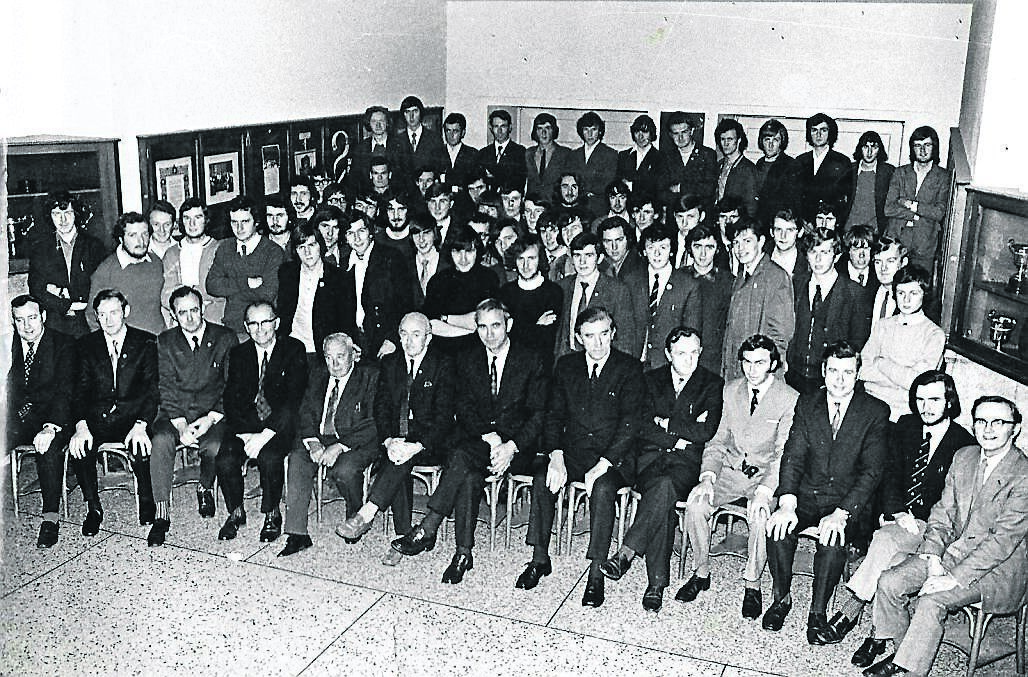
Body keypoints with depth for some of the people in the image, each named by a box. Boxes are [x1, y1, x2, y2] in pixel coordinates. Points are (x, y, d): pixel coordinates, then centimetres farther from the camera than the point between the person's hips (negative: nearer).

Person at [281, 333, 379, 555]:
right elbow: (306, 413, 8)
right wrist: (313, 442, -12)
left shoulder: (371, 376, -7)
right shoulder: (318, 373, 11)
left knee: (344, 469, -33)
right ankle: (296, 534, -22)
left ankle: (358, 517, 0)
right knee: (297, 459, -24)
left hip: (357, 442, -4)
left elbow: (374, 424, -13)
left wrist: (341, 446, -23)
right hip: (319, 438, 5)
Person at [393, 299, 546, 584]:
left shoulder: (531, 362, 1)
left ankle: (427, 529, -30)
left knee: (464, 455, -32)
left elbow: (538, 414, -3)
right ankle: (463, 552, -29)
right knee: (470, 474, -32)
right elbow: (464, 410, 2)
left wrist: (511, 446, -18)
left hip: (518, 447, -3)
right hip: (476, 440, 3)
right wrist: (489, 437, -16)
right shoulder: (467, 362, 10)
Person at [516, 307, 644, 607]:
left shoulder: (629, 368, -4)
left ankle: (596, 573, -23)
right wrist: (556, 455, -11)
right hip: (572, 451, 4)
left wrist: (603, 465, -21)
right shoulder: (566, 365, 8)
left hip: (613, 456, -4)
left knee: (603, 488, -33)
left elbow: (631, 422, -11)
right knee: (542, 478, -23)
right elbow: (554, 415, 7)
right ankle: (540, 559, -9)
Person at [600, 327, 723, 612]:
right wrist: (681, 435, -8)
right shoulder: (652, 379, 12)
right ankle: (656, 582, -30)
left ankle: (626, 553, -33)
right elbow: (642, 427, 1)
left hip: (686, 461, -1)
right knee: (663, 501, -31)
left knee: (665, 486, -37)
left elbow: (706, 431, -8)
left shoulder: (712, 384, 6)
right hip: (651, 455, 1)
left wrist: (667, 423, -3)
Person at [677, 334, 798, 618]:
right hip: (730, 469, 4)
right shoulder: (730, 390, 5)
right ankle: (701, 572, -3)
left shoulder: (790, 399, -9)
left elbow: (784, 454, -14)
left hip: (765, 475, -4)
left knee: (760, 516, -33)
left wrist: (764, 491, -28)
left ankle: (752, 584, -11)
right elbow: (718, 440, 6)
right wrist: (707, 477, -11)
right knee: (696, 502, -23)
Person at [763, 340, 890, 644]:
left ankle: (818, 613, -11)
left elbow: (871, 471, -12)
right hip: (807, 495, 3)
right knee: (779, 528, -25)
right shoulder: (807, 404, 4)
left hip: (848, 501, -2)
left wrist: (841, 514, -25)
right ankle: (782, 598, -1)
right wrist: (787, 504, -20)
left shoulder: (876, 412, -6)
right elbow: (793, 456, -3)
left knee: (832, 539, -32)